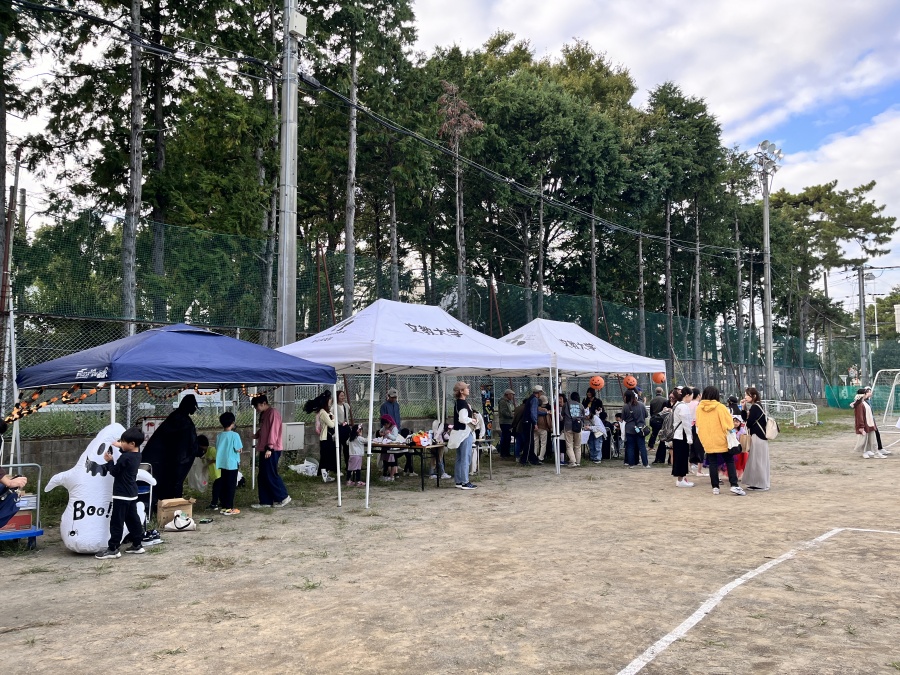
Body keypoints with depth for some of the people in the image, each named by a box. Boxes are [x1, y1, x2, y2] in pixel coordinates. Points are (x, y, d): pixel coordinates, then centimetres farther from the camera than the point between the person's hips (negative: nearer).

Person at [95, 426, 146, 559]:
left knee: (116, 522, -3)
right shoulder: (137, 454, 4)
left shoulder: (125, 458, -22)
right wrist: (121, 447, 16)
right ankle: (138, 544, 20)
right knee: (133, 520, 14)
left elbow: (114, 471, -12)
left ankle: (113, 549, 1)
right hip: (132, 494, 9)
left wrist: (109, 461, 0)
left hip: (121, 495, -9)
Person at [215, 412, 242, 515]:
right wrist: (239, 449, 8)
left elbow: (217, 449, 11)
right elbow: (239, 450, -13)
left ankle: (224, 507, 15)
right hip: (232, 464, -6)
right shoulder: (235, 435, -13)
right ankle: (229, 508, 0)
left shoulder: (219, 436, 5)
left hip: (222, 464, 6)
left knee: (224, 485, 11)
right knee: (231, 486, -1)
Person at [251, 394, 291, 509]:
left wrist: (269, 447, -22)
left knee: (271, 475, -7)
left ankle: (283, 497, 3)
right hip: (264, 450, 10)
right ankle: (265, 501, 13)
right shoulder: (263, 414, 17)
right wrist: (256, 435, 3)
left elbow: (273, 431, -18)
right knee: (262, 476, 9)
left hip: (271, 450, -9)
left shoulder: (273, 413, -11)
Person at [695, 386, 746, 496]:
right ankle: (734, 485, -2)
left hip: (707, 441, 3)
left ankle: (715, 487, 8)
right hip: (721, 441, -3)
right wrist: (730, 430, 7)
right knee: (730, 462, 7)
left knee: (713, 464, 8)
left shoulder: (699, 408, -1)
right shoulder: (720, 407, -12)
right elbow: (728, 423, -9)